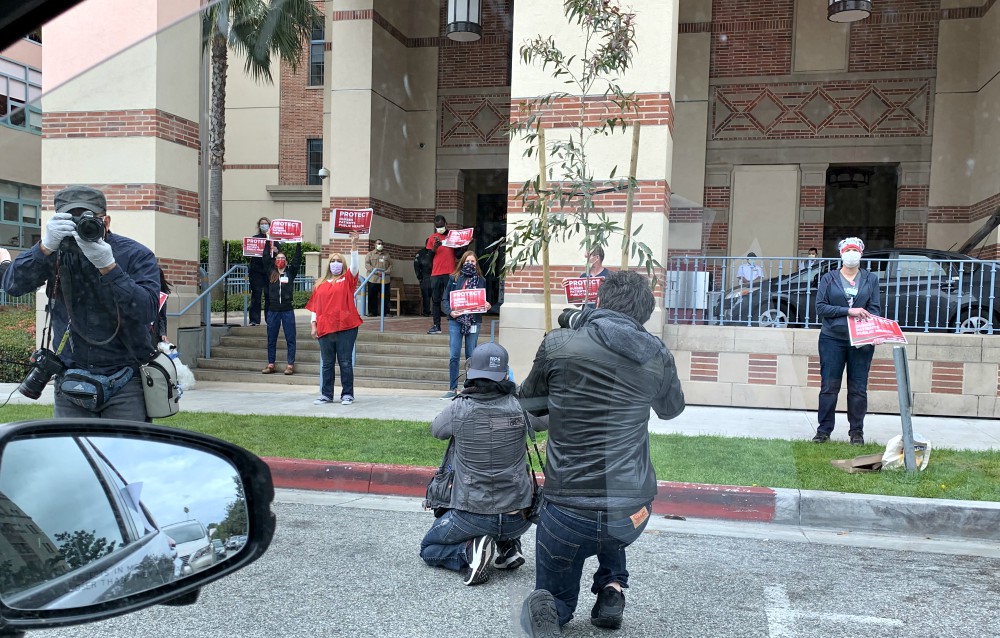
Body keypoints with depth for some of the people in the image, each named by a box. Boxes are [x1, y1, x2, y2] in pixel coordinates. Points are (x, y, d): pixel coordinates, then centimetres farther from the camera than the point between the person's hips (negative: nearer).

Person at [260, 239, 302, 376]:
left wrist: (298, 244, -4)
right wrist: (268, 242, 2)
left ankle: (290, 365, 5)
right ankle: (270, 364, 14)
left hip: (287, 310, -2)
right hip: (272, 310, 2)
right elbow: (265, 258, 4)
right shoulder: (270, 272, 9)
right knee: (271, 339, 7)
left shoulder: (290, 272, 6)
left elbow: (297, 260, -1)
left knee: (290, 339, 0)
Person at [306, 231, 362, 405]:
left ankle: (347, 394, 8)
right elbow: (314, 306, 12)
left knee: (345, 362, 1)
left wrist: (354, 245, -20)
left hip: (346, 327, -3)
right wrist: (313, 324, 5)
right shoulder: (320, 284, 12)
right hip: (325, 328, 3)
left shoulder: (347, 279, 6)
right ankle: (326, 394, 16)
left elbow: (354, 264, -11)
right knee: (327, 363, 8)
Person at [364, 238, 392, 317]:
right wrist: (376, 271, -13)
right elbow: (367, 264, -1)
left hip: (385, 280, 2)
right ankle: (372, 312, 6)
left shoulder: (387, 256, 18)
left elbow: (390, 265, 11)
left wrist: (386, 272, -9)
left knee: (385, 297, 0)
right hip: (373, 279, -2)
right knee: (372, 297, -1)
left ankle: (385, 312, 6)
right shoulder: (370, 254, 11)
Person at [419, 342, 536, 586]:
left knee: (428, 549, 24)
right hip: (518, 519, 3)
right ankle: (508, 547, 16)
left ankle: (469, 550, -4)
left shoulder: (459, 408, -14)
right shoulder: (520, 407, -10)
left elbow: (436, 429, 8)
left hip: (472, 517, -2)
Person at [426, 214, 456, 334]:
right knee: (436, 300, 2)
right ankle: (436, 326, 6)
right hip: (436, 274, 2)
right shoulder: (432, 237, 11)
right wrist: (434, 247, -7)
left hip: (450, 273, -2)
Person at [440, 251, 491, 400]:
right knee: (454, 355, -4)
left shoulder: (480, 280, 8)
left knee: (471, 356, 6)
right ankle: (452, 389, 4)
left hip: (473, 322, 1)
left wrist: (487, 306, -9)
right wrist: (450, 311, -12)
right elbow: (445, 299, 4)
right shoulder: (454, 278, 6)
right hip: (455, 321, -1)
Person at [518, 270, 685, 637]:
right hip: (632, 514, 3)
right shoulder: (657, 355, -1)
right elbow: (672, 409, 20)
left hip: (568, 513, -2)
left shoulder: (558, 344, -7)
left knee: (558, 598, 23)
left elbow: (530, 403, 10)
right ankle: (612, 586, 21)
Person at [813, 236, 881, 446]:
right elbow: (820, 307, -2)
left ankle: (856, 432, 15)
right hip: (832, 339, -1)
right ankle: (824, 430, 9)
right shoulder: (829, 278, 6)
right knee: (829, 387, 1)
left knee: (858, 388, 5)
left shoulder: (871, 279, 8)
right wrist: (849, 311, -14)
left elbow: (875, 309, 4)